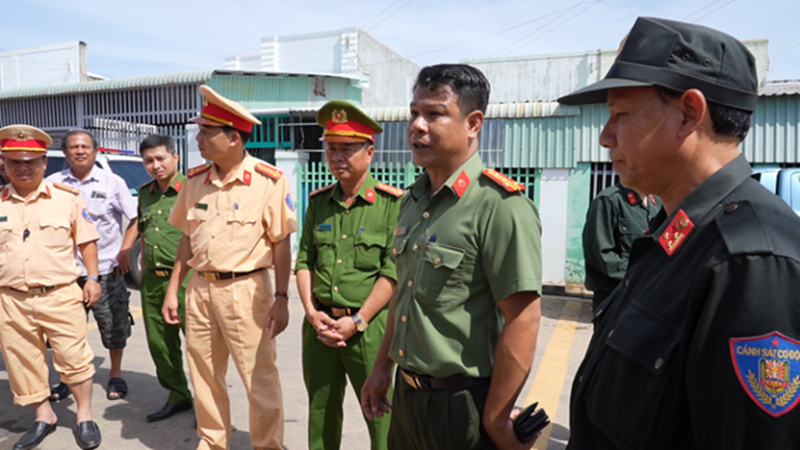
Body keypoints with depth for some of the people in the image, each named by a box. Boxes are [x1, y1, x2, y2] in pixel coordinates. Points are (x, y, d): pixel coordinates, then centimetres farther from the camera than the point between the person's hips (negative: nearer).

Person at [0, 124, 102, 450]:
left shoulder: (67, 198, 0)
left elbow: (86, 241, 4)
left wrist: (92, 278, -3)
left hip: (61, 295, -3)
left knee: (74, 358, 3)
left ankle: (85, 416, 20)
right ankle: (43, 416, 31)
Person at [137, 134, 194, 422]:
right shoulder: (145, 193, 14)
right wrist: (144, 266, 22)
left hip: (185, 277, -7)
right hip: (152, 279, 7)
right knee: (159, 342, 14)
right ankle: (178, 396, 31)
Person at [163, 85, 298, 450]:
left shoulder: (269, 181, -11)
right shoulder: (195, 180, 6)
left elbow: (281, 243, -9)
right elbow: (187, 239, 13)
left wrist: (281, 298, -12)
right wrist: (173, 289, 10)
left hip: (246, 289, -5)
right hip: (200, 288, 6)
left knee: (260, 378, 3)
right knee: (204, 376, 17)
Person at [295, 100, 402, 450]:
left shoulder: (392, 203, -9)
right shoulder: (318, 202, 7)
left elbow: (393, 272, -13)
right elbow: (304, 260, 8)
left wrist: (357, 321, -14)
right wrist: (311, 311, -4)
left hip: (369, 326, -4)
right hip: (320, 324, 5)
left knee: (381, 414, 6)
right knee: (320, 411, 18)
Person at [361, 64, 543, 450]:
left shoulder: (500, 205, -20)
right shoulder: (412, 200, 5)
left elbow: (523, 321, -21)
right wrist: (382, 367, 15)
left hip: (462, 403, -7)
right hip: (406, 393, 8)